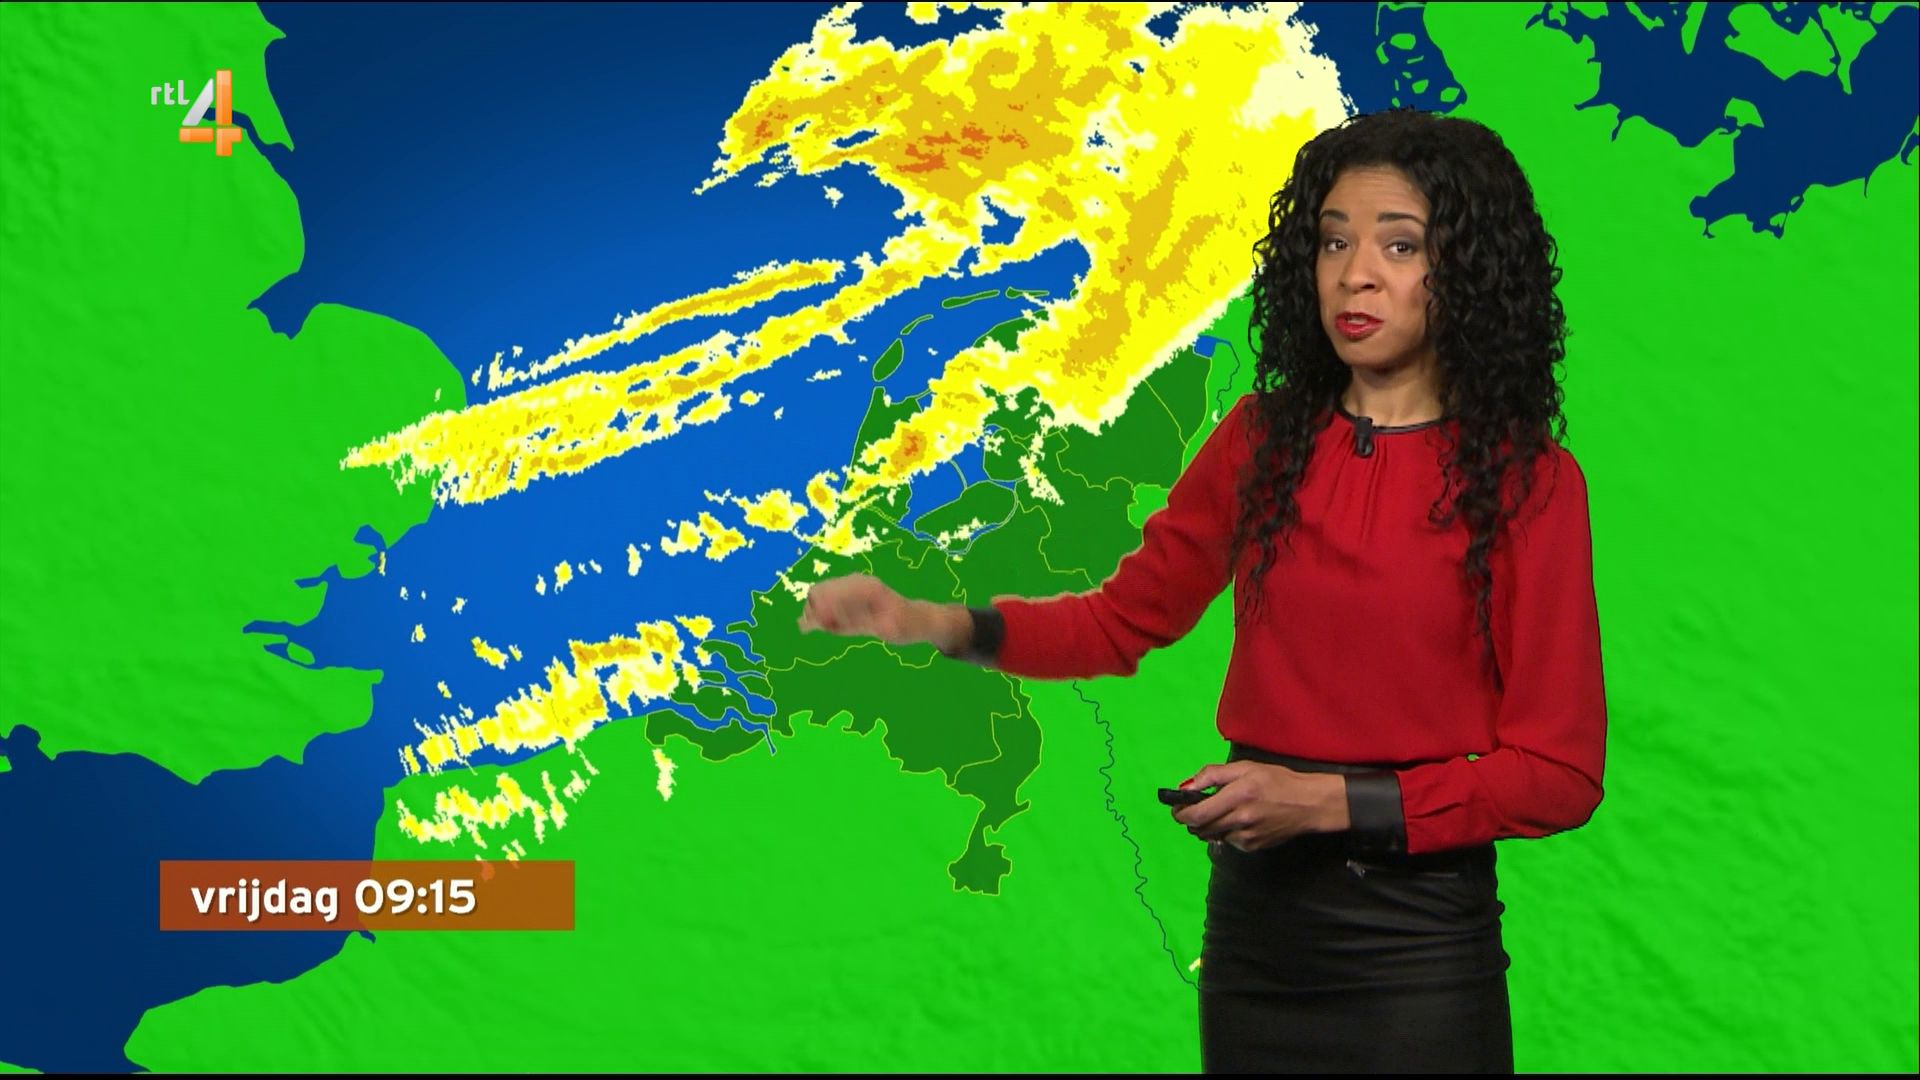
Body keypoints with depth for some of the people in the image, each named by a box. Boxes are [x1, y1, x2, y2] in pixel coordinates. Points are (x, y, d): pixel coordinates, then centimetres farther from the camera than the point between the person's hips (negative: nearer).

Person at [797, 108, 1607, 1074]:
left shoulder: (1525, 482, -9)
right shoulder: (1262, 440, 4)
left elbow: (1559, 771, -9)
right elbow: (1128, 615, 11)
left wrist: (1329, 800, -19)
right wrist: (935, 624, -4)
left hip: (1417, 944, -4)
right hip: (1255, 914, 4)